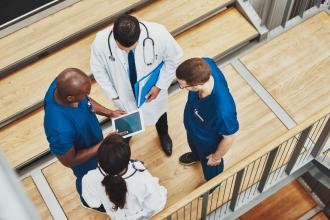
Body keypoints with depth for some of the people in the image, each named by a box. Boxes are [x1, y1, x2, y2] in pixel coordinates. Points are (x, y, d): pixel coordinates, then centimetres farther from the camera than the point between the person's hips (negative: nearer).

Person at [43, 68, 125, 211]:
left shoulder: (61, 84, -30)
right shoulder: (61, 129, -49)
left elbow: (86, 101, -6)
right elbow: (68, 161, -29)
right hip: (83, 159, -5)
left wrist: (109, 112, -12)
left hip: (90, 139, 5)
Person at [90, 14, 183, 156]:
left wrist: (160, 86, -16)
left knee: (158, 112, 33)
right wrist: (113, 95, -11)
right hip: (125, 92, 0)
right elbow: (98, 69, -14)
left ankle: (164, 135, 70)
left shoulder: (158, 34, -38)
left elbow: (174, 59, -17)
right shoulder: (101, 42, -35)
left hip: (153, 90, 0)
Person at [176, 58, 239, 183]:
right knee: (193, 143, 40)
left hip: (208, 141, -5)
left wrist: (216, 157, -8)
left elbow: (228, 138, -29)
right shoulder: (205, 65, -36)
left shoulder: (222, 110, -51)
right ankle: (196, 155, 75)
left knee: (209, 166, 31)